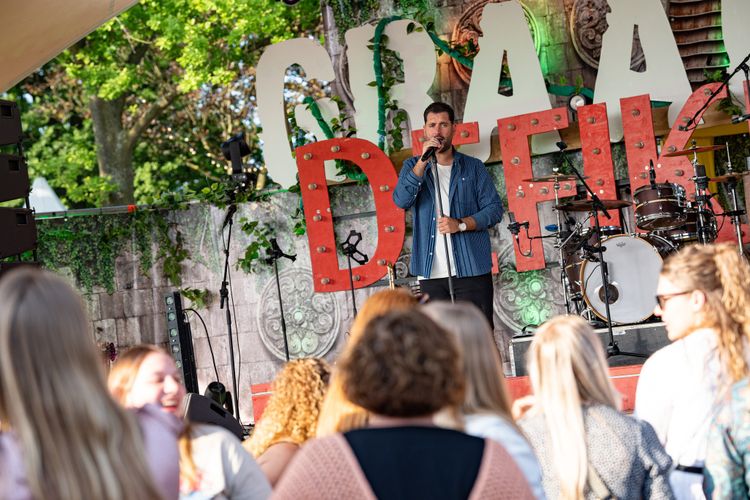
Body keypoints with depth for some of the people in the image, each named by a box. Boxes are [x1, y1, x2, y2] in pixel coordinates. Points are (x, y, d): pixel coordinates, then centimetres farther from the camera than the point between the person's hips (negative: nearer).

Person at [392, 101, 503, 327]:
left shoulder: (473, 167, 9)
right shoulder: (413, 166, 12)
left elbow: (494, 209, 3)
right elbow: (401, 200, -6)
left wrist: (461, 224, -13)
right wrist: (423, 162, -13)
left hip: (471, 268, -1)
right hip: (431, 272, 1)